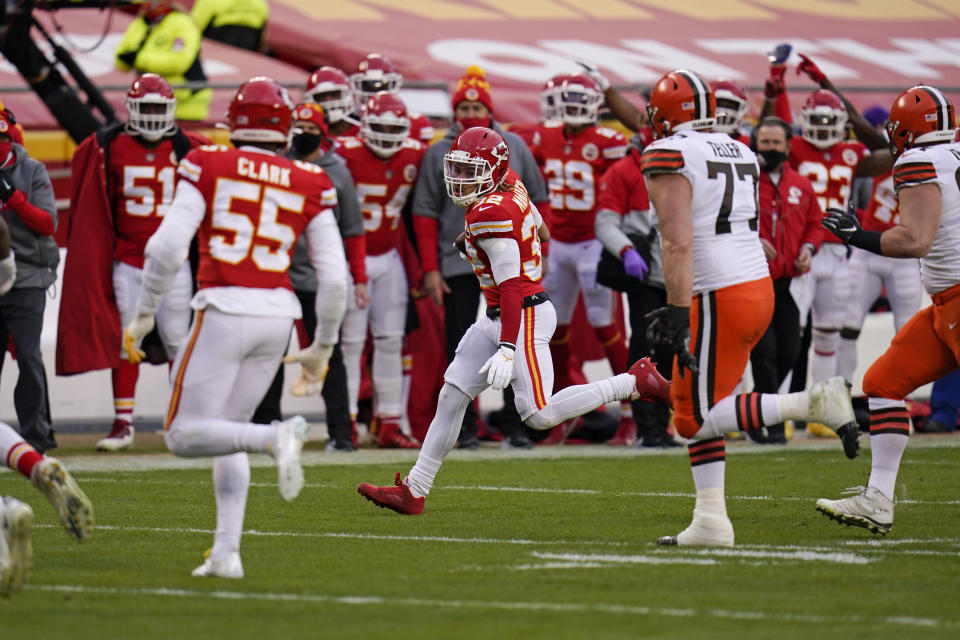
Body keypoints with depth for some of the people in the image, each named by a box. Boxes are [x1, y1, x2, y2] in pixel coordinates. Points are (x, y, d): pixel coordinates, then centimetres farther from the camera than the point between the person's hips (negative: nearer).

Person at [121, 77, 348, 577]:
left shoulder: (209, 167, -1)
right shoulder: (309, 185, 7)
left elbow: (168, 246, -8)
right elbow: (334, 278, 6)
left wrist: (144, 314, 3)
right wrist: (322, 347, 18)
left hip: (225, 310, -4)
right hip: (279, 313, 4)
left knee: (185, 435, 1)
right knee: (227, 429, 18)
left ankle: (276, 436, -25)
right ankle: (226, 552, 10)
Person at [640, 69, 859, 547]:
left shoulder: (669, 157, -10)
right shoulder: (738, 153, 16)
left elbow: (678, 243, -20)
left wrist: (679, 312, -22)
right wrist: (678, 309, 29)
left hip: (718, 300, -9)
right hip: (759, 287, 9)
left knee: (698, 417, -3)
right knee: (692, 406, 14)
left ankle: (812, 404, -14)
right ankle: (710, 520, 9)